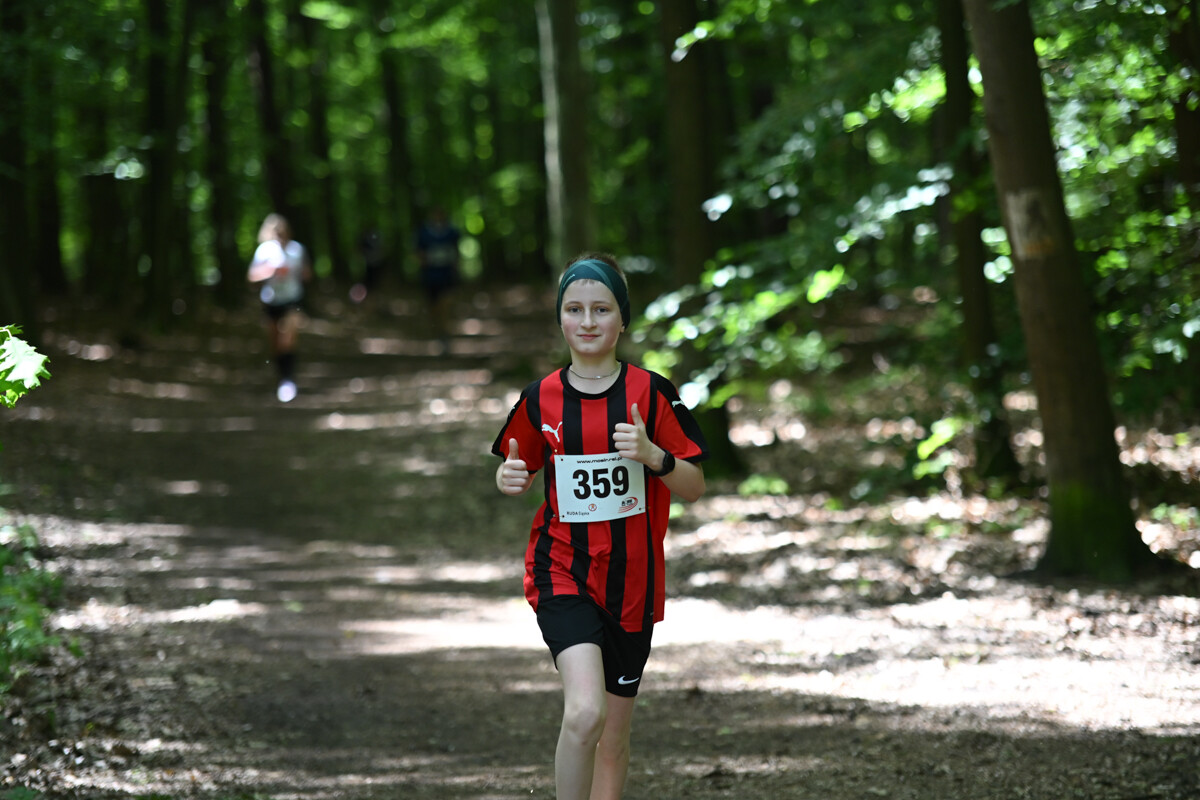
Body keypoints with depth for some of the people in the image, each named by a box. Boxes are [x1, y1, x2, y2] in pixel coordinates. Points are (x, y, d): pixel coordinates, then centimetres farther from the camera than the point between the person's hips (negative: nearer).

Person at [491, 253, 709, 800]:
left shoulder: (651, 393, -2)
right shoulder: (540, 399, 1)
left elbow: (694, 487, 0)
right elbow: (519, 472, 16)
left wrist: (654, 456, -20)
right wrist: (509, 479, -8)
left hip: (631, 582, 1)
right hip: (561, 575, -1)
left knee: (613, 739, 11)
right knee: (585, 712, -24)